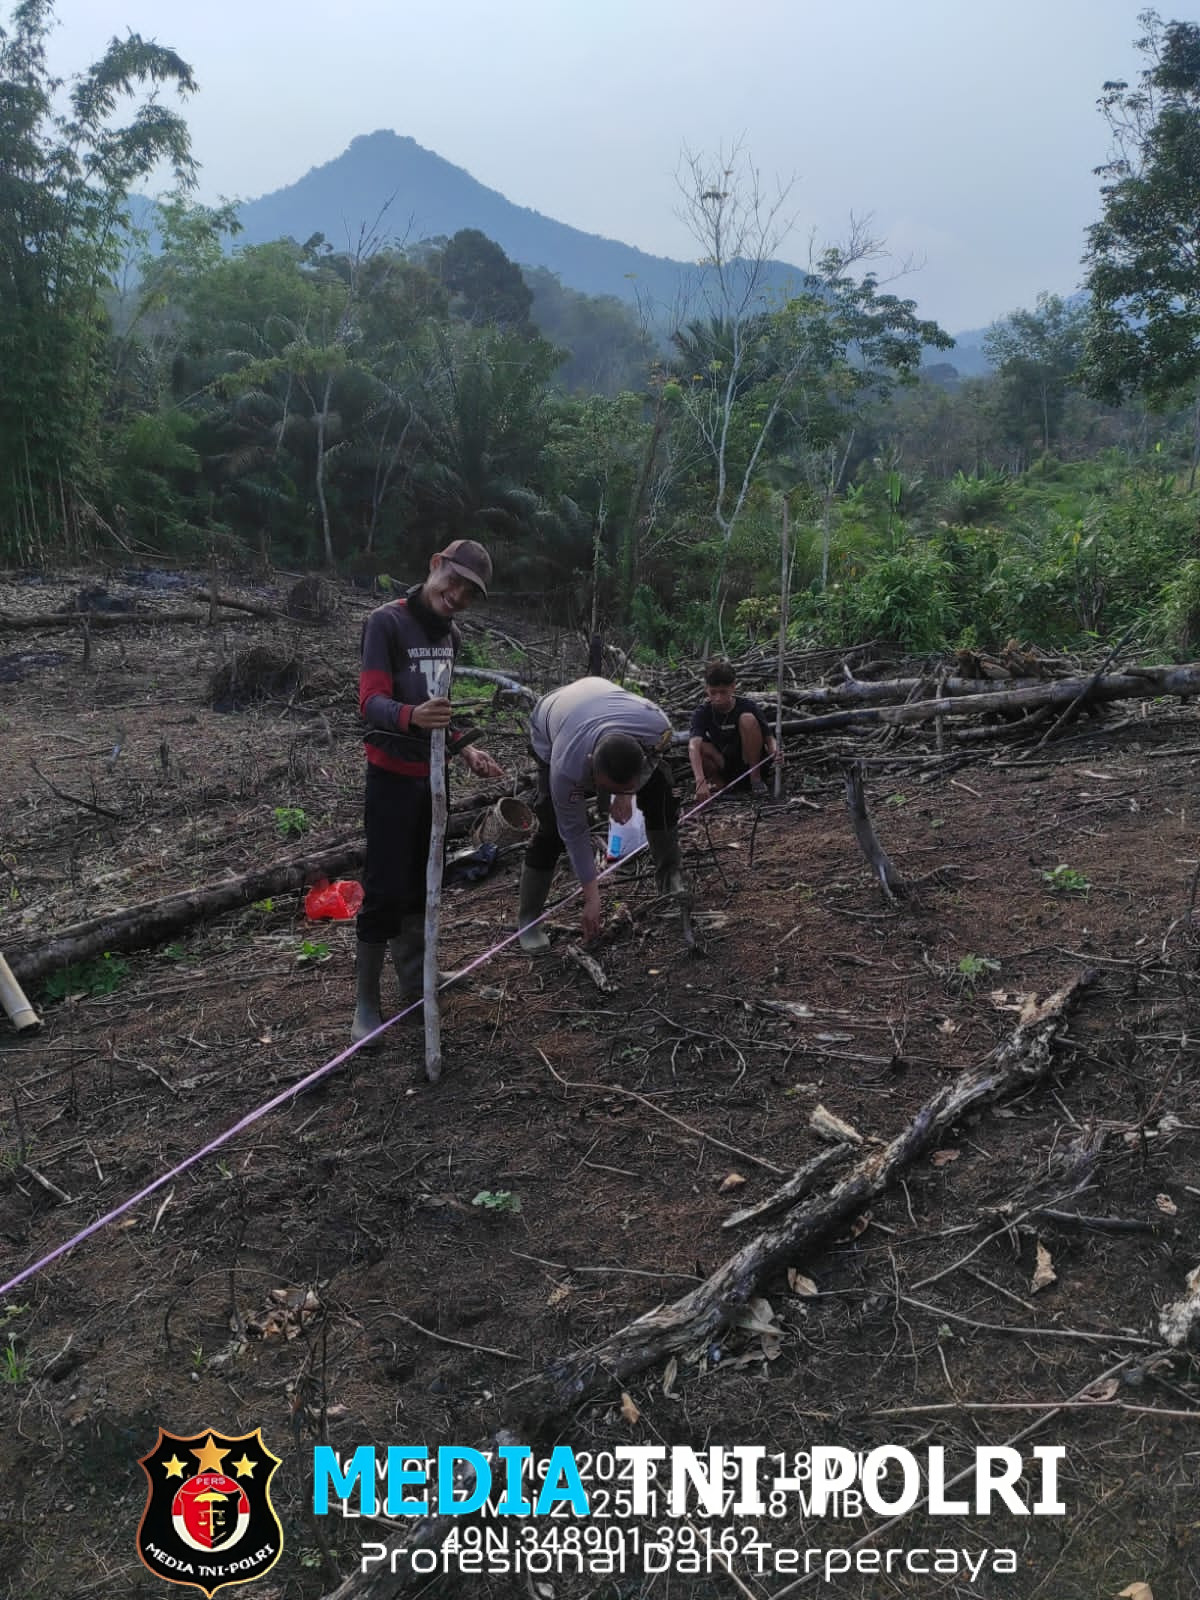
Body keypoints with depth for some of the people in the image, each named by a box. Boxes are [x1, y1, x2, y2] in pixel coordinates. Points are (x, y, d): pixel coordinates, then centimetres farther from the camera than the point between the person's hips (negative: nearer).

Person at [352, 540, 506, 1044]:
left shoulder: (450, 634, 10)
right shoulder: (387, 622, -14)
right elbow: (371, 702, -25)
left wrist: (464, 749, 10)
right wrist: (411, 716, -45)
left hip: (431, 774, 7)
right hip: (393, 776, -7)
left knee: (420, 884, 13)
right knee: (385, 889, -8)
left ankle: (415, 982, 25)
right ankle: (365, 1003, 0)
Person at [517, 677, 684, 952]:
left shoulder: (658, 726, -40)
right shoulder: (566, 767, -45)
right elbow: (574, 832, -29)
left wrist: (625, 793, -22)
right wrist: (592, 898, -23)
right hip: (550, 733, -3)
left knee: (660, 794, -12)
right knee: (553, 826, -18)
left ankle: (669, 875, 10)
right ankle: (527, 920, -5)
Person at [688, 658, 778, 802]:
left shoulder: (746, 706, -16)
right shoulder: (703, 711, -18)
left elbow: (768, 737, -10)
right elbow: (693, 746, -34)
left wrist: (774, 751, -37)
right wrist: (700, 781, -50)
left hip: (749, 762, 0)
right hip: (723, 765, 0)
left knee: (747, 719, -26)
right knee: (700, 746, -31)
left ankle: (756, 778, -13)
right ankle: (718, 782, -3)